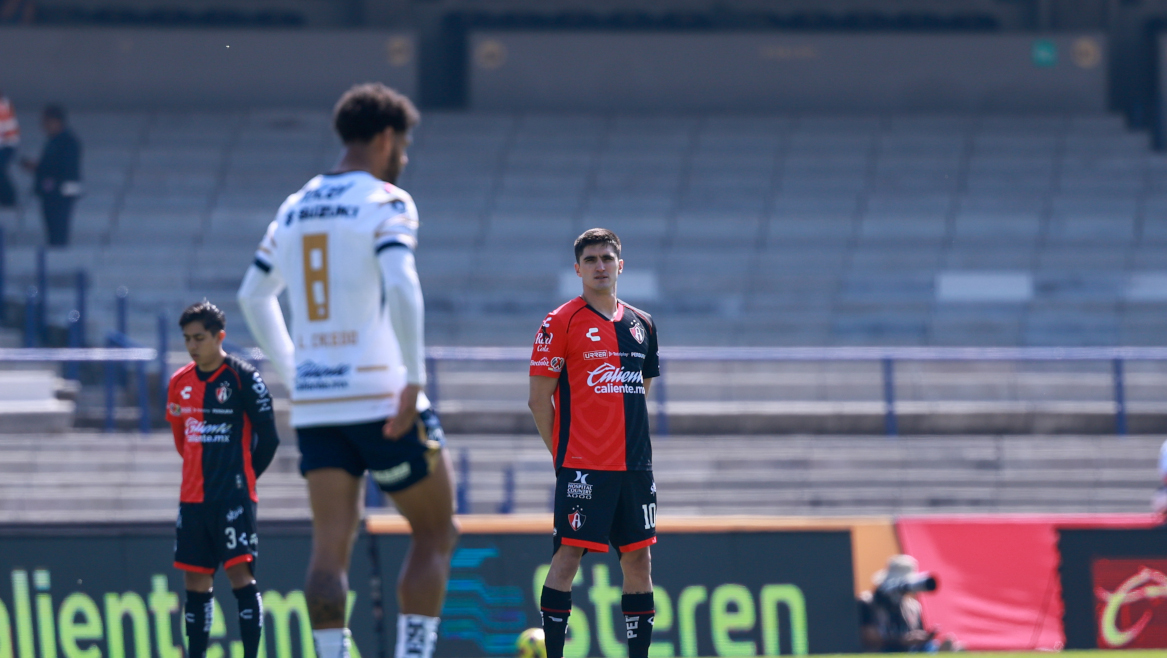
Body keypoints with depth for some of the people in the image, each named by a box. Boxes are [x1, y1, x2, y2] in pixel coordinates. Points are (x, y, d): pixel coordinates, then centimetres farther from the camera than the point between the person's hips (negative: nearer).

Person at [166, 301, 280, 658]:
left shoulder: (243, 377, -7)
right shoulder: (180, 383, 10)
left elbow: (268, 437, -4)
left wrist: (243, 478, 4)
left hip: (234, 495, -6)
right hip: (193, 496, 6)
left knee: (240, 573, -12)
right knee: (195, 579, 8)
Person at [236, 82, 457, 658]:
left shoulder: (296, 207, 15)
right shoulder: (386, 203, -6)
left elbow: (253, 297, 23)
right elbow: (401, 287, -21)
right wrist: (414, 380, -19)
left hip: (313, 403, 6)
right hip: (381, 398, -6)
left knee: (330, 550, 1)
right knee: (435, 535, 7)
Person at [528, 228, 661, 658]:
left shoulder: (641, 325, 14)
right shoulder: (561, 323, -3)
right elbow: (539, 400, -3)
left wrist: (633, 447, 12)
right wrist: (563, 454, -5)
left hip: (634, 467, 5)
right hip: (581, 468, -5)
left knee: (638, 558, 5)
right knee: (568, 557, -9)